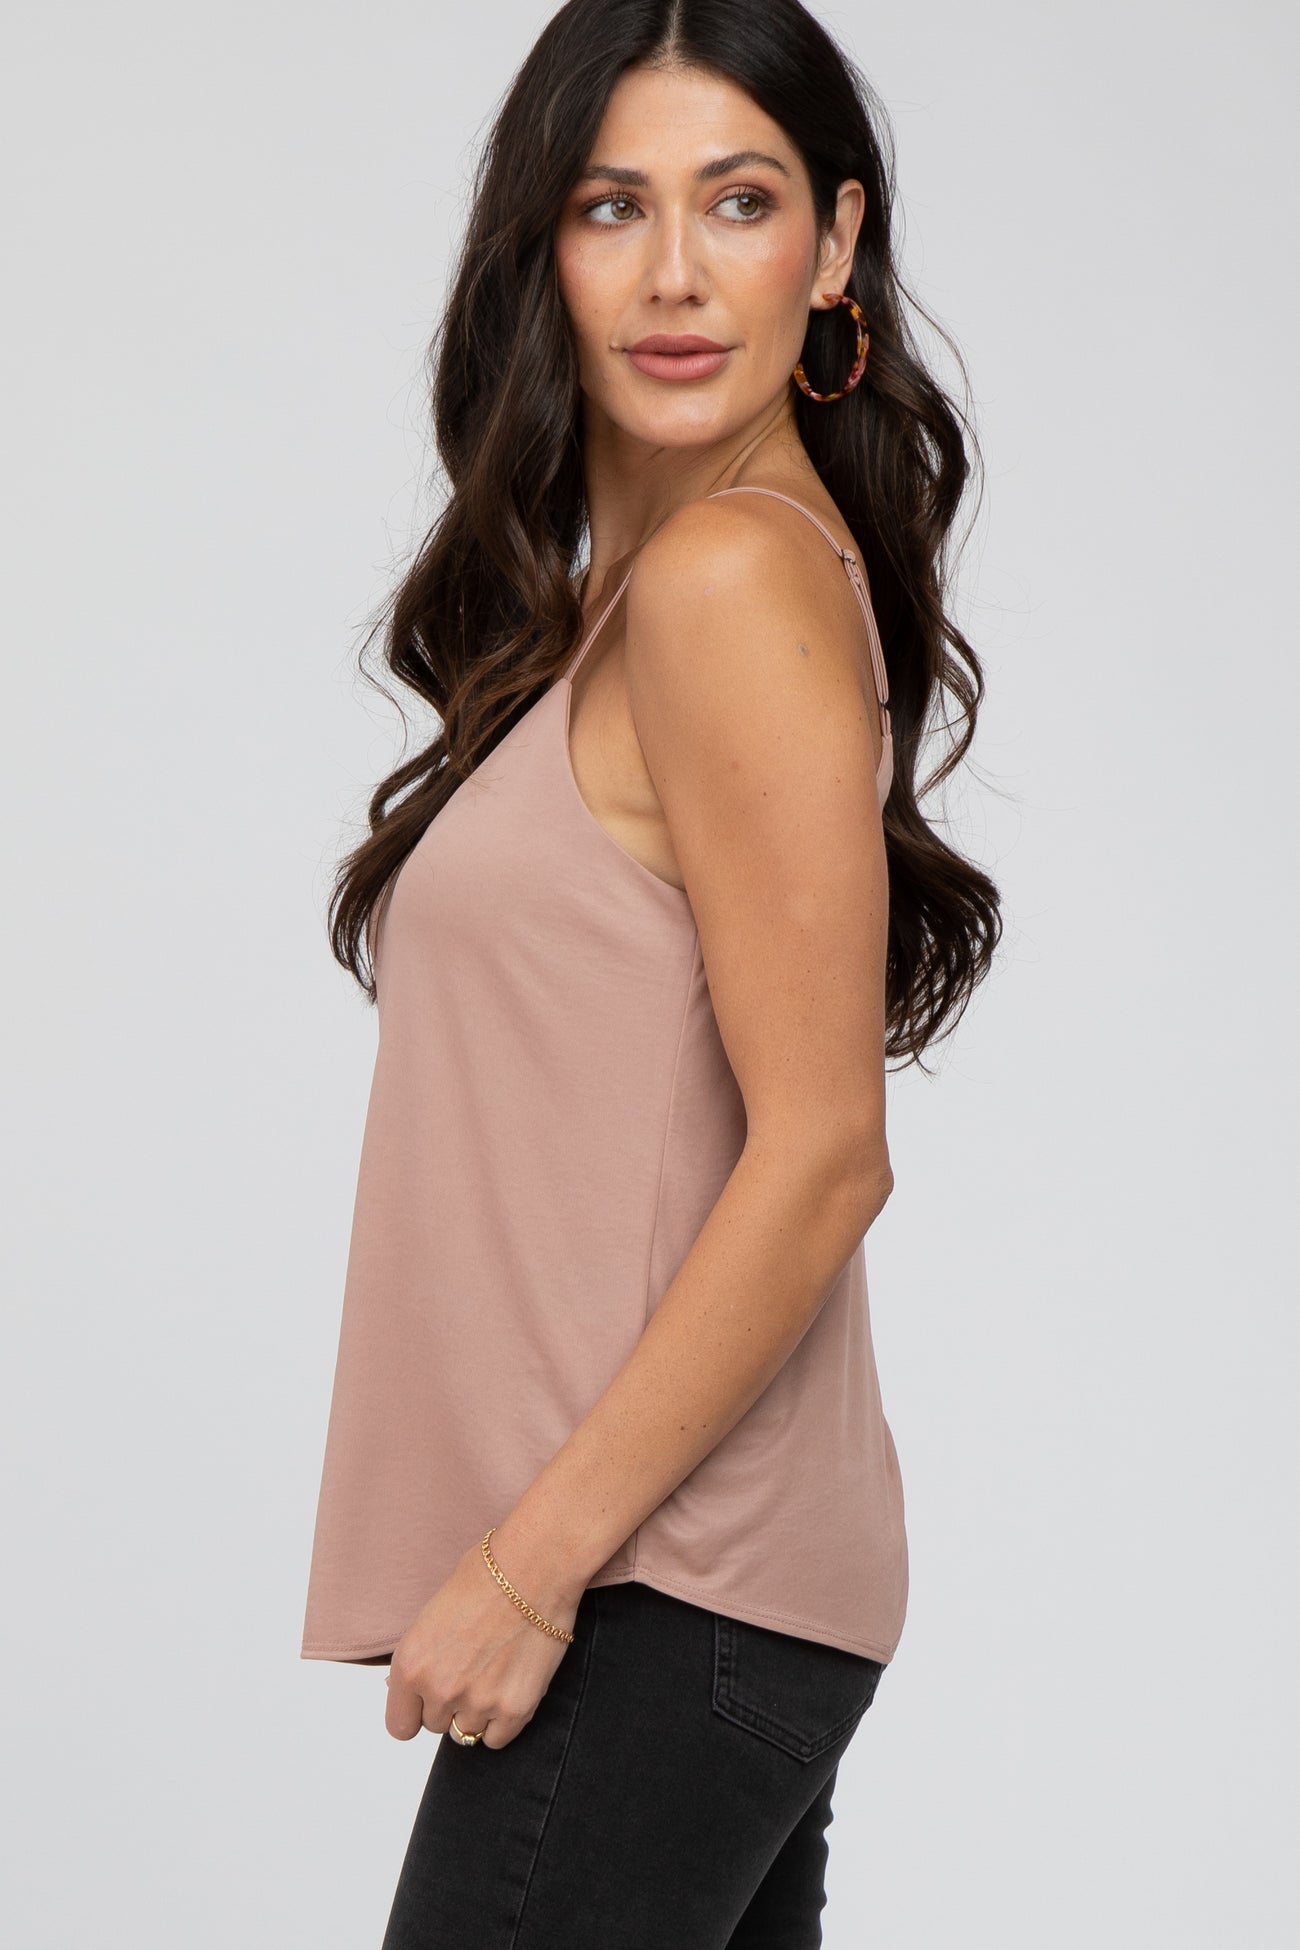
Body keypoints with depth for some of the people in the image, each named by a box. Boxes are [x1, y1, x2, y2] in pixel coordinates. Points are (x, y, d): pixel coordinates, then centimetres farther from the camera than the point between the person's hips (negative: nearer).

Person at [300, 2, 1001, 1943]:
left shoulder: (736, 580, -14)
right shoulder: (637, 581, 14)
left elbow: (821, 1157, -19)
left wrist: (531, 1563, -17)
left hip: (656, 1608, -9)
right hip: (690, 1585, 9)